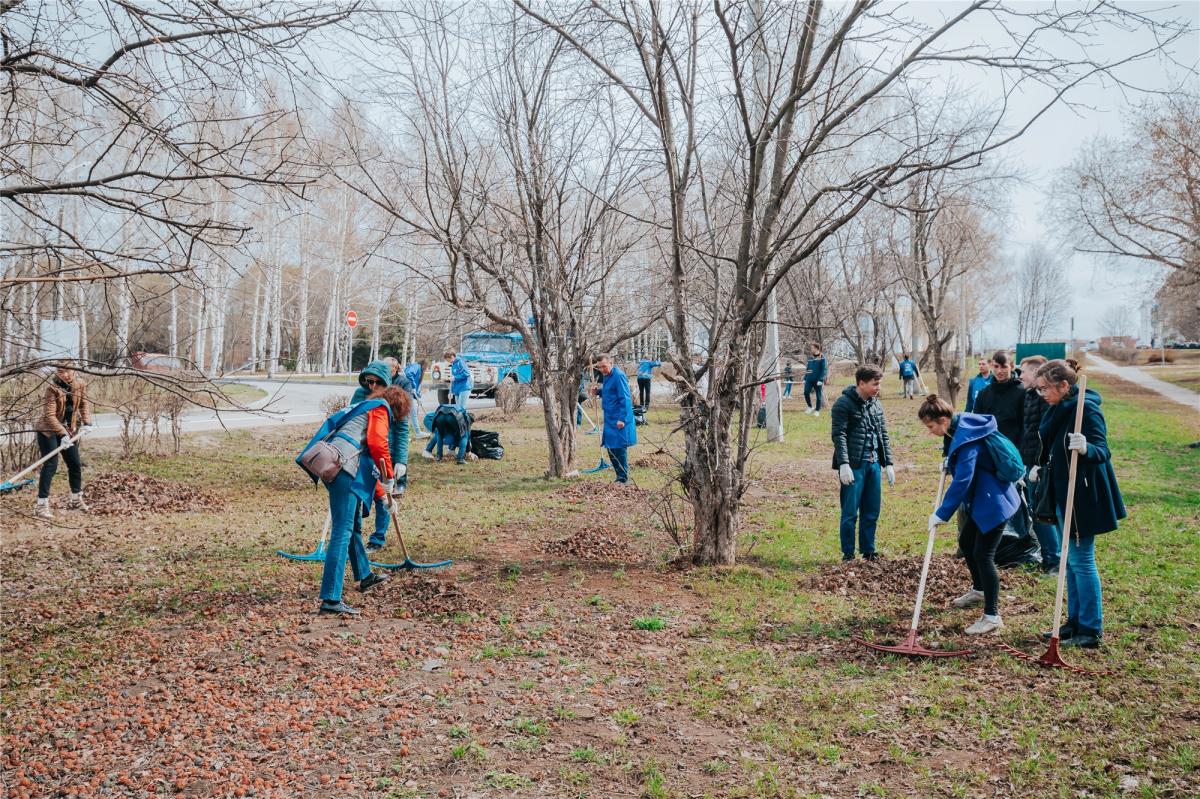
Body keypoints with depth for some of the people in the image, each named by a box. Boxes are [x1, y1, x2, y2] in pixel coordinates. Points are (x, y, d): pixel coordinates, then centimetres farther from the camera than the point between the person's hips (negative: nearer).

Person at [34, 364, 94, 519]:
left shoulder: (80, 385, -4)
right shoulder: (52, 388, -20)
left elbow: (84, 403, -1)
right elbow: (49, 415, -24)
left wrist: (86, 422, -18)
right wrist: (63, 434, -31)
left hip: (69, 430, 6)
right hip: (48, 430, -6)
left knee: (76, 464, 11)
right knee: (51, 465, -14)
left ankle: (75, 499, 30)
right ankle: (41, 505, -13)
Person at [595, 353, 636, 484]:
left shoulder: (618, 376, -16)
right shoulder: (606, 376, 12)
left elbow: (625, 399, -20)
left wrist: (622, 419, -23)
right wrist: (599, 391, 7)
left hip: (619, 421, -10)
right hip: (610, 419, 10)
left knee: (620, 449, -4)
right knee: (611, 449, 13)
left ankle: (624, 479, 5)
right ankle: (620, 477, 23)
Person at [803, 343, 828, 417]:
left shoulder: (822, 358, -6)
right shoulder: (810, 358, 12)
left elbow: (824, 369, -11)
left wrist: (821, 380, -18)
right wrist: (805, 378, 12)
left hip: (818, 380, -5)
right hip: (809, 379, 5)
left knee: (819, 395, 2)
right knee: (806, 392, -9)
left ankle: (817, 410, 13)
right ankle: (810, 407, 9)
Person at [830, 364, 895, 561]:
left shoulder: (876, 404, 14)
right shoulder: (844, 404, -8)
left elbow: (884, 435, 18)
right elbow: (839, 436, -13)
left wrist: (888, 463, 14)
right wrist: (844, 464, -20)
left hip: (873, 464, 7)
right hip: (853, 466, -7)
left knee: (871, 512, 11)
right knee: (850, 512, -1)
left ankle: (869, 552, 21)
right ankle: (848, 554, 8)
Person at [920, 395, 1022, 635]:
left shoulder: (967, 440, -28)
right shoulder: (957, 429, 1)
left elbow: (962, 481, -31)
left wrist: (941, 514, -27)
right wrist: (949, 462, 3)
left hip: (994, 502, -11)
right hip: (980, 500, 11)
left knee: (983, 554, -11)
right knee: (966, 542, 22)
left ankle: (992, 616, -5)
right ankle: (979, 590, 45)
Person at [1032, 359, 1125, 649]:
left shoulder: (1087, 410, -19)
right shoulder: (1058, 409, 8)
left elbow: (1103, 452, -26)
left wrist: (1086, 449, -44)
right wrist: (1041, 467, 28)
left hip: (1082, 497, -10)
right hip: (1063, 494, 10)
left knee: (1081, 560, -3)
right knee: (1071, 561, 15)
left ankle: (1091, 631, 7)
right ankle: (1075, 622, 26)